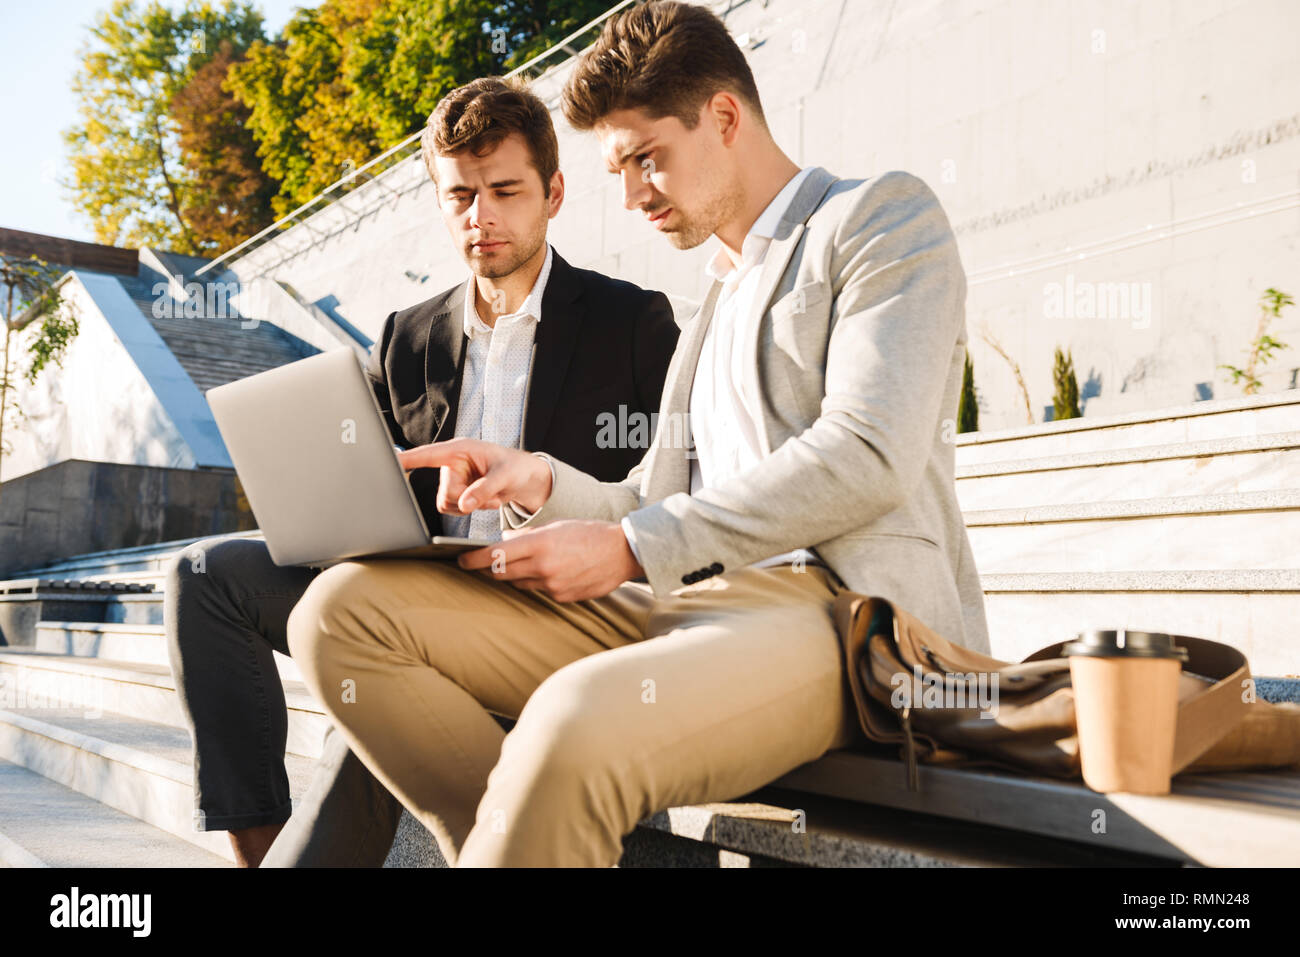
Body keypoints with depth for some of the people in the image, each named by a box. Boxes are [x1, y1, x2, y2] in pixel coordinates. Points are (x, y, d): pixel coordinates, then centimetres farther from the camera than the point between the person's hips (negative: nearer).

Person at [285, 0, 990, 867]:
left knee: (579, 722, -39)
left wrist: (631, 549, -12)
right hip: (689, 603, 8)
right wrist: (542, 484, 3)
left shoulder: (884, 215, 6)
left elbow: (865, 458, -10)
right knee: (343, 609, -8)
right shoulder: (715, 306, 29)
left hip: (842, 602, -7)